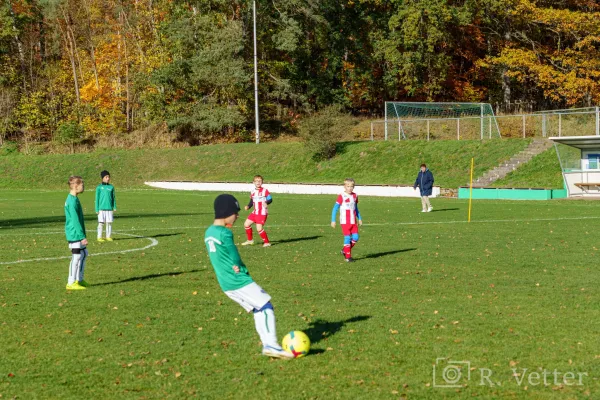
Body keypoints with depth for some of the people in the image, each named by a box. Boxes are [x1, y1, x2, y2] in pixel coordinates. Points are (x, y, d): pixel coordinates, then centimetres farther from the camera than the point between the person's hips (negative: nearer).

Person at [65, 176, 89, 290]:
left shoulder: (71, 199, 13)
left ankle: (79, 280, 23)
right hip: (75, 235, -10)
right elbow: (75, 220, -21)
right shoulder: (73, 201, -19)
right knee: (76, 257, -5)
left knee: (84, 254, 16)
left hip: (76, 235, 10)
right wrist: (82, 236, -20)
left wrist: (82, 235, 24)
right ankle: (71, 283, 2)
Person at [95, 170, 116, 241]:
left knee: (109, 222, 3)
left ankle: (108, 236, 13)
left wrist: (114, 207, 5)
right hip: (101, 208, -3)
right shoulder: (99, 187, 0)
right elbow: (97, 199, 1)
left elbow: (113, 198, 12)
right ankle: (99, 237, 4)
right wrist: (97, 209, -3)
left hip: (109, 208, 3)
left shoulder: (111, 187, 7)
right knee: (101, 223, -3)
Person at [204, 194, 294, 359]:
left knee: (259, 310, 13)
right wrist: (242, 269, 4)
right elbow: (236, 260, -13)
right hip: (239, 282, -9)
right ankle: (271, 344, -10)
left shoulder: (209, 232, 11)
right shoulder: (224, 233, -17)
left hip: (226, 284, 9)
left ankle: (268, 344, 10)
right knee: (266, 306, -5)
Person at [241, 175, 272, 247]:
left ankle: (267, 242, 3)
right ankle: (250, 240, 28)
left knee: (259, 229, -15)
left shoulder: (264, 191, -10)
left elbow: (270, 199, -11)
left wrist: (266, 202, -30)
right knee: (246, 224, 9)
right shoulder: (252, 192, 10)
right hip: (255, 212, 7)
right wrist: (248, 207, 1)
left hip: (262, 213, -7)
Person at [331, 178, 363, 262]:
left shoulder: (355, 196, 8)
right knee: (347, 238, -5)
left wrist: (359, 218, 19)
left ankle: (345, 251, 19)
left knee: (355, 237, -1)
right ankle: (348, 256, 4)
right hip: (345, 222, -5)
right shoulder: (341, 197, -10)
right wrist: (333, 221, -10)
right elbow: (335, 209, -7)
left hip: (353, 222, 5)